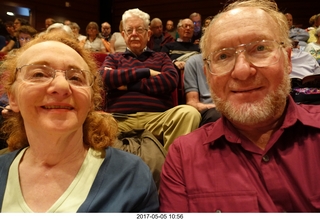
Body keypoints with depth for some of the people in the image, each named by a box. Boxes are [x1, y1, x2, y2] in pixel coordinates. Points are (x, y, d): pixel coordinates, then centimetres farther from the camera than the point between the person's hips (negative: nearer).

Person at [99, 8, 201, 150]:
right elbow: (105, 78, 1)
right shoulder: (113, 58, 25)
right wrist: (146, 72, 0)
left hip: (158, 117, 1)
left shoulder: (161, 57, 24)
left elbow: (170, 81, 2)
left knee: (189, 112, -30)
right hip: (120, 119, -1)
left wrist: (128, 85, 0)